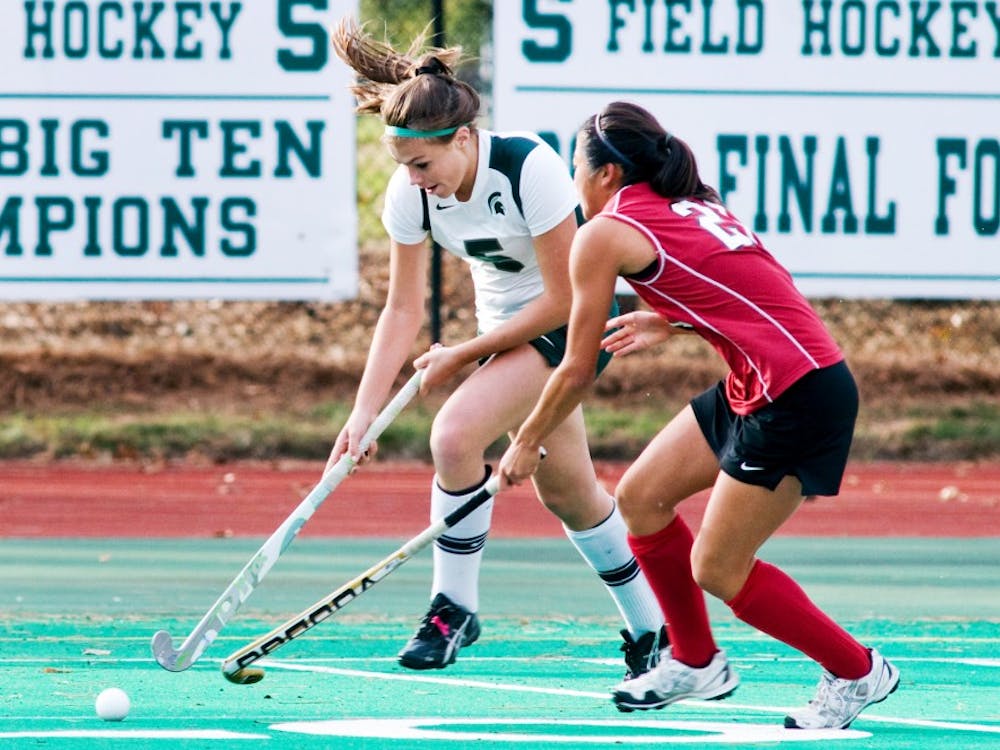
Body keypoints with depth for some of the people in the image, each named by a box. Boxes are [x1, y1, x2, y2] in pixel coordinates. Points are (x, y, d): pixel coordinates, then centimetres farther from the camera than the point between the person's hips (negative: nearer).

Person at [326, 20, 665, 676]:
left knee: (455, 432, -25)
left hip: (575, 324, -7)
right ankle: (649, 633, 26)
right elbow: (403, 309, -8)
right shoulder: (410, 193, -14)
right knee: (567, 488, 11)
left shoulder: (530, 168, -30)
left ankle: (455, 608, -11)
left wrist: (462, 356, -17)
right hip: (507, 327, 7)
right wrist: (364, 412, -17)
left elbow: (563, 301, -23)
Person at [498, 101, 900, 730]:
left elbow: (577, 372, -2)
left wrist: (527, 442, 13)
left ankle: (857, 672, 13)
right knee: (642, 496, 15)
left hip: (796, 397, -9)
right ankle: (695, 662, 29)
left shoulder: (605, 235, -7)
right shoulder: (692, 207, 16)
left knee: (718, 570, 1)